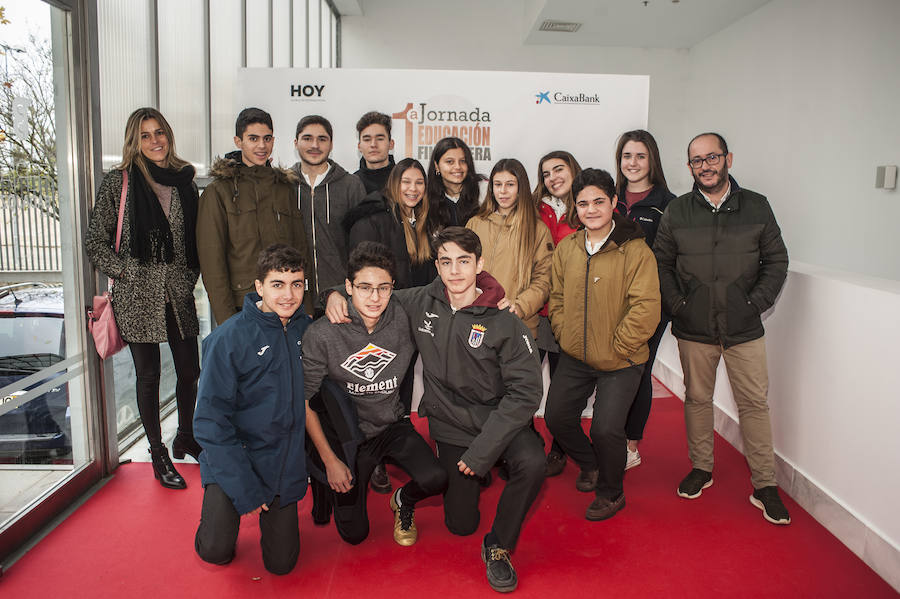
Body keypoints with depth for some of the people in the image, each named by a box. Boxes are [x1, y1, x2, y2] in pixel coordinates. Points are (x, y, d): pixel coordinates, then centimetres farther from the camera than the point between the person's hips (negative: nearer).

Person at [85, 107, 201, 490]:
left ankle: (185, 440, 33)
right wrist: (123, 272, -8)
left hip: (178, 295, 3)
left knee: (190, 371, 9)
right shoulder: (118, 182, -2)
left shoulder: (184, 181, 8)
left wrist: (190, 278, 7)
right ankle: (158, 455, 21)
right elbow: (95, 241, 1)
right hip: (138, 297, -3)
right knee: (148, 376, 6)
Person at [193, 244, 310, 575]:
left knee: (281, 563, 3)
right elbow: (210, 419, -16)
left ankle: (273, 511, 34)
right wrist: (245, 487, -19)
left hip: (284, 464, 3)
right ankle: (219, 507, 18)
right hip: (232, 460, -3)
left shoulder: (305, 328, -3)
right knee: (216, 551, -16)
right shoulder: (229, 338, -16)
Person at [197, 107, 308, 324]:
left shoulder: (286, 187, 12)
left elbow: (301, 250, 11)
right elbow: (212, 260, -5)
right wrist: (225, 318, -11)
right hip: (242, 306, -3)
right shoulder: (219, 191, 0)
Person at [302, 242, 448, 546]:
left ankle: (403, 501, 13)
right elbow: (303, 401, -11)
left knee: (435, 480, -24)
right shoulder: (322, 334, -20)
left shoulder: (403, 319, -14)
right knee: (354, 533, 2)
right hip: (345, 435, -1)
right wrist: (330, 460, -9)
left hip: (393, 426, 2)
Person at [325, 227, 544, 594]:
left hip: (500, 422, -2)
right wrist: (338, 293, -10)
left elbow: (524, 391, -18)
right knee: (461, 525, 7)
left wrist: (482, 449, -23)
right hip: (450, 428, 2)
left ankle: (498, 547, -7)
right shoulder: (420, 304, -6)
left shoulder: (505, 324, -16)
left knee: (532, 462, -33)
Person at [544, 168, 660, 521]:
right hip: (574, 358, 5)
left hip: (620, 362, -5)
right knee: (556, 417, 8)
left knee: (605, 429, -12)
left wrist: (615, 348, -15)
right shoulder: (566, 249, 3)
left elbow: (646, 309, -16)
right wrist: (564, 336, 2)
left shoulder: (635, 250, -13)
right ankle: (590, 465, 39)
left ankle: (610, 493, 19)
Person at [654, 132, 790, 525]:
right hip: (694, 330, 1)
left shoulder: (757, 207, 3)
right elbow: (661, 263, 5)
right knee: (697, 398, 11)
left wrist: (756, 303, -4)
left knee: (754, 403, 4)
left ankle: (764, 485, 16)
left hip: (744, 330, 0)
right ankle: (701, 468, 28)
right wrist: (677, 305, -5)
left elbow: (776, 261, 7)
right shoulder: (677, 211, 3)